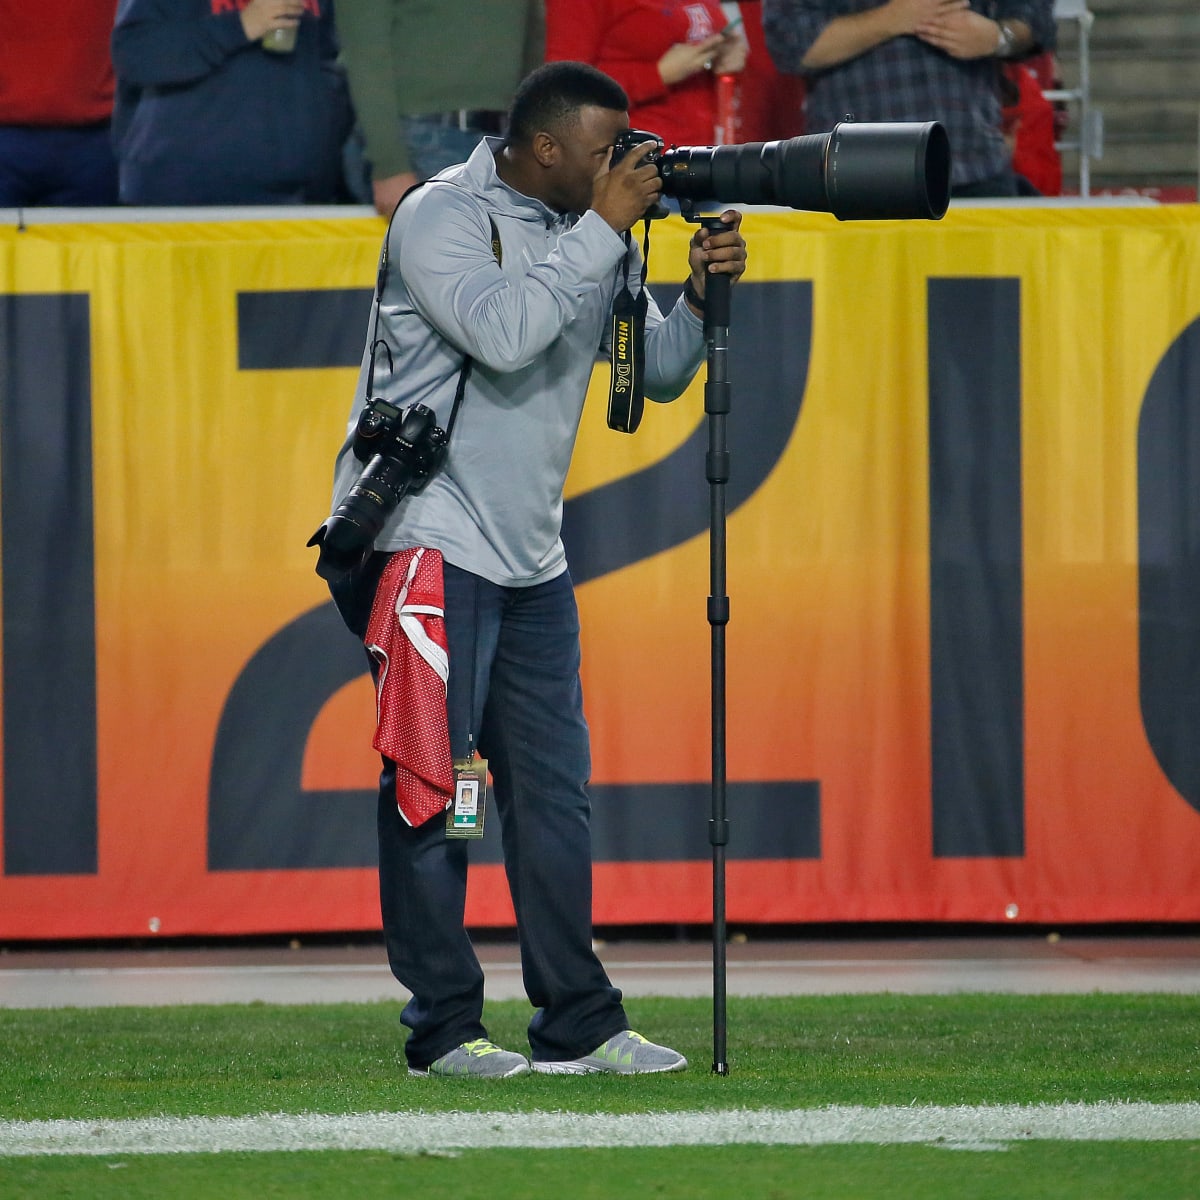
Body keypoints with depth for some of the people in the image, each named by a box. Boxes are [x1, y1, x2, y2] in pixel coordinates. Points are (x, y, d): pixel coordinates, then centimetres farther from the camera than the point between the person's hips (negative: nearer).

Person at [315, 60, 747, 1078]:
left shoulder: (592, 235, 11)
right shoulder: (443, 218, -11)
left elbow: (657, 372, 14)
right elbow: (503, 333, -26)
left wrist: (701, 294, -4)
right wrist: (603, 230, -20)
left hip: (529, 553, 8)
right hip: (428, 534, -8)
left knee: (553, 788, 7)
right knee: (431, 784, -6)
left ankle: (577, 1024, 11)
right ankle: (443, 1027, -1)